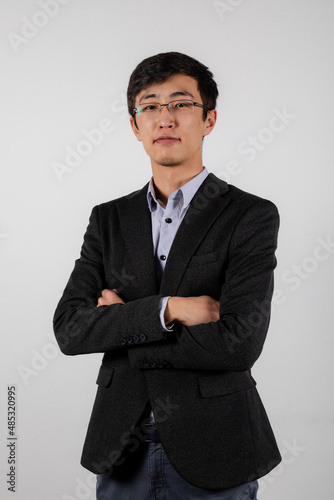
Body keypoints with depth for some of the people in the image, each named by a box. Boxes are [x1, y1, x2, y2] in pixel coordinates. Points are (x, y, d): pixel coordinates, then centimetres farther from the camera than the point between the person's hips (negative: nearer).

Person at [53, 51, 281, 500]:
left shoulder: (252, 216, -7)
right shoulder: (109, 219, 6)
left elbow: (238, 343, -18)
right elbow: (69, 328, -5)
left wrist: (119, 328, -10)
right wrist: (166, 310, -18)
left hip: (212, 459, -3)